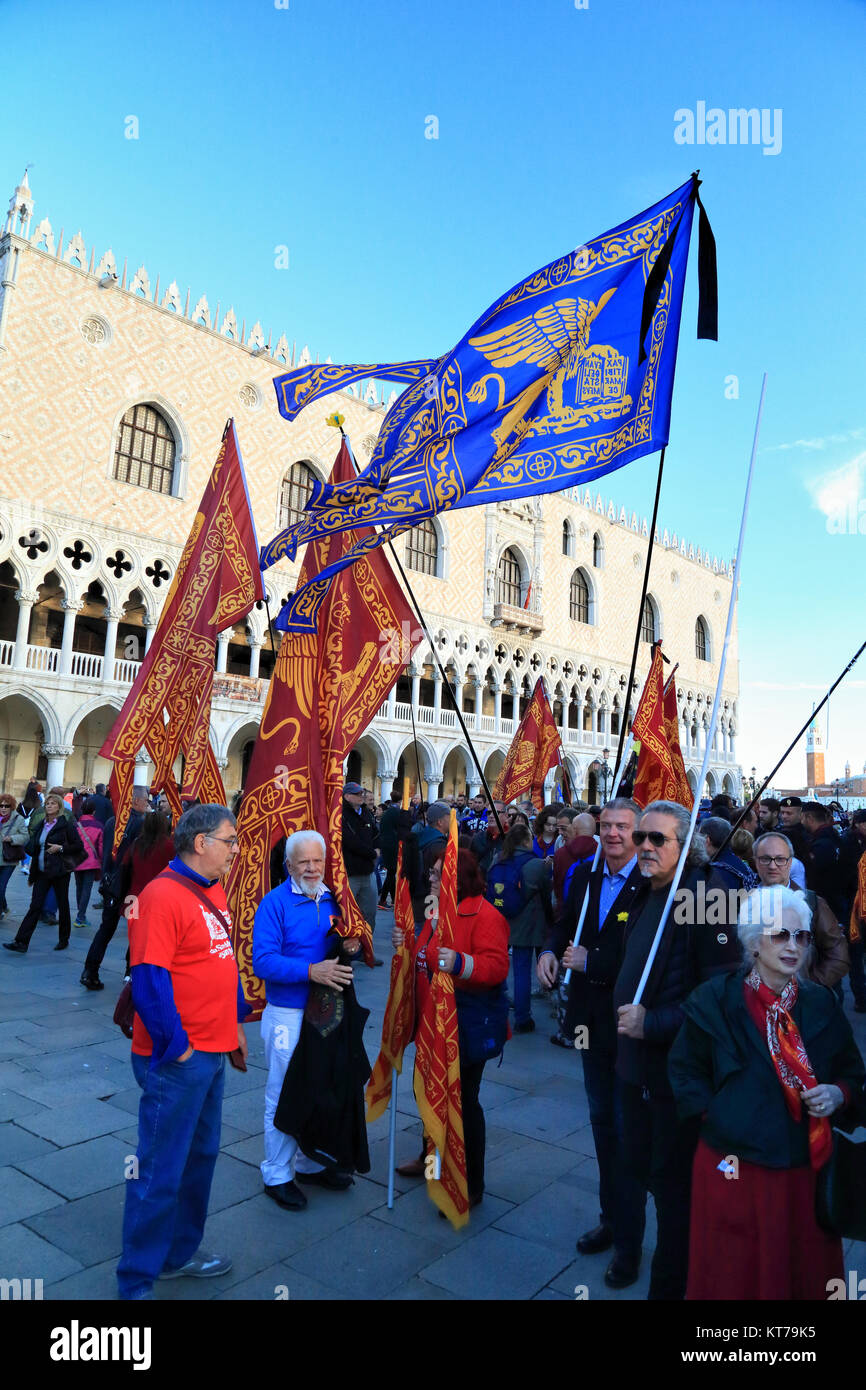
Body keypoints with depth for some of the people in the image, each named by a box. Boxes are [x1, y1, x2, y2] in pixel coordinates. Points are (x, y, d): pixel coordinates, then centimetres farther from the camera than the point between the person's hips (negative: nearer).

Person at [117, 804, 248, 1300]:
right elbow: (149, 977, -23)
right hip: (177, 1059, -9)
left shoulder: (213, 892, 8)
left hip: (212, 1053, 9)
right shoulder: (164, 894, -21)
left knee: (201, 1155, 22)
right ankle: (136, 1281, 24)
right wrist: (175, 1046, -17)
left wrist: (237, 1019, 16)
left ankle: (180, 1253, 40)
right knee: (161, 1171, 5)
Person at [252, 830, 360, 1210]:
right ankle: (277, 1175, 24)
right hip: (287, 1015, -6)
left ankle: (312, 1164, 36)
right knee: (284, 1096, 6)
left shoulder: (332, 900, 4)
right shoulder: (274, 903, -14)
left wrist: (350, 947, -9)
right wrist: (311, 971, -31)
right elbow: (263, 961, -22)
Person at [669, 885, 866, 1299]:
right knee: (734, 1277, 14)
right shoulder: (715, 1000, -9)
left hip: (805, 1170, 3)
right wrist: (717, 1117, -11)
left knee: (806, 1276, 18)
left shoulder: (821, 1005, 1)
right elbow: (685, 1071, -1)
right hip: (735, 1168, -3)